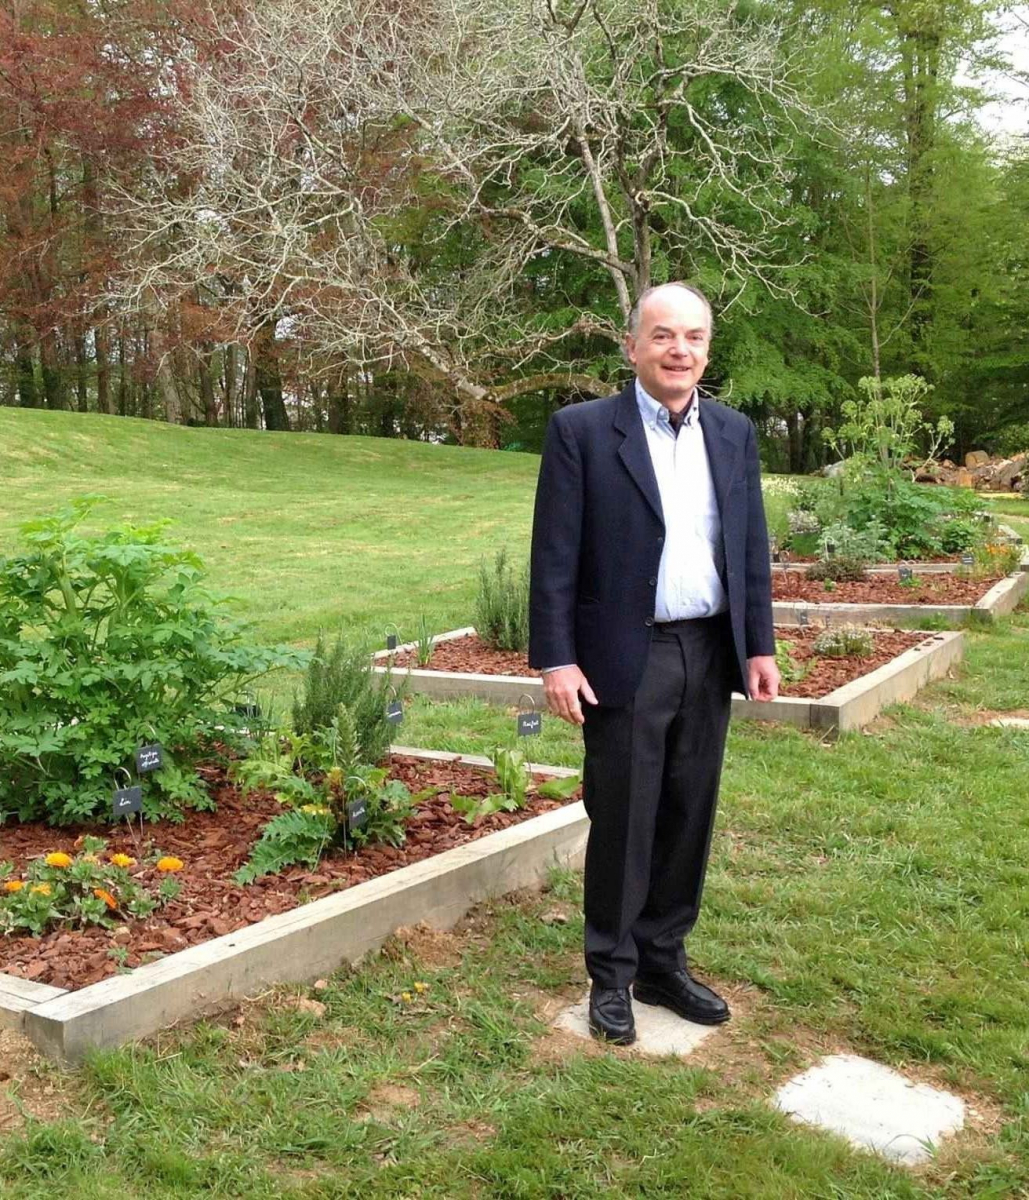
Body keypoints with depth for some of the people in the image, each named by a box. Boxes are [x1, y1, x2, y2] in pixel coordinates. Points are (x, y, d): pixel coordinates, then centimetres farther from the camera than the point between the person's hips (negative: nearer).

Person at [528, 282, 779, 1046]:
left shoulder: (734, 432, 8)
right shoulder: (582, 430, -7)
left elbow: (751, 547, 11)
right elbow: (555, 556, -9)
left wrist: (759, 645, 7)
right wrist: (556, 658, -13)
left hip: (710, 656, 5)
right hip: (626, 659, -4)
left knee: (688, 819, 13)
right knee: (621, 825, 6)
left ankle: (664, 961, 29)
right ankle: (612, 976, 22)